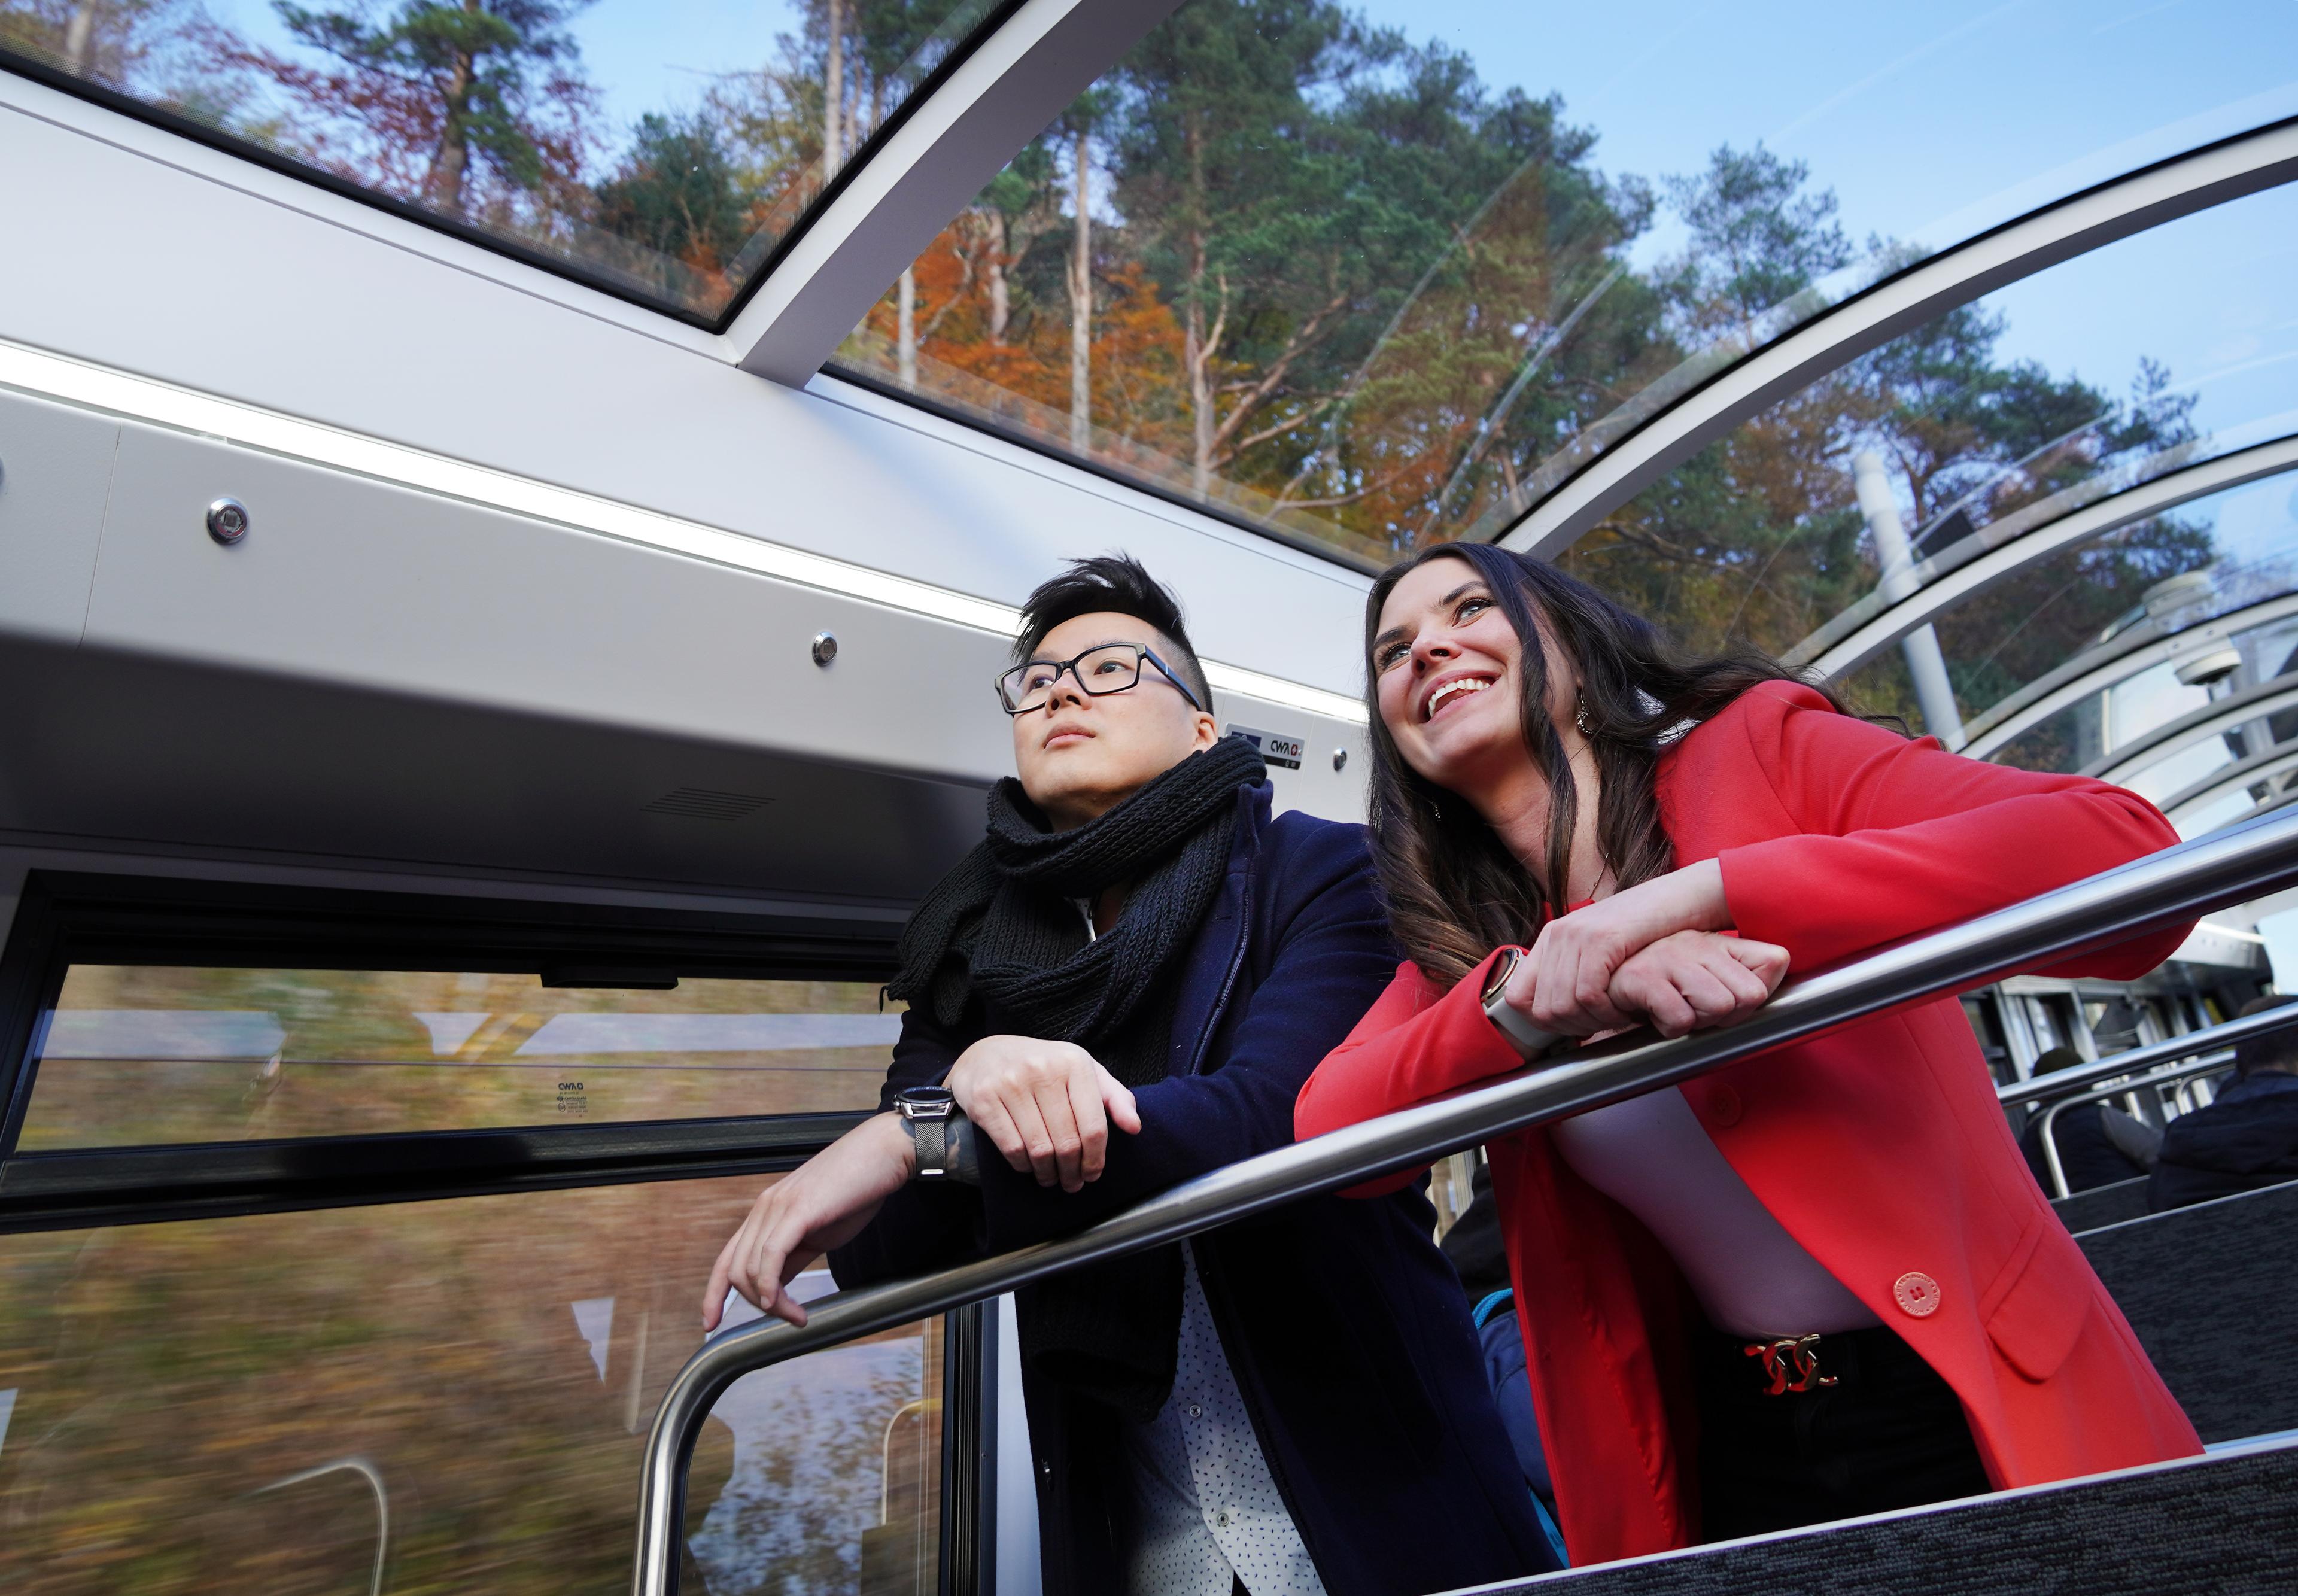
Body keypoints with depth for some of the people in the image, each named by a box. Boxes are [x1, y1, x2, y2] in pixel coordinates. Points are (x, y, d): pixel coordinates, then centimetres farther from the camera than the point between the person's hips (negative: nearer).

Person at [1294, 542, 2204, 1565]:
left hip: (1978, 1411, -3)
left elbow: (2123, 856, -23)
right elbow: (1325, 1130, -16)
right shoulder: (1462, 947, -2)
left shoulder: (1757, 745, -12)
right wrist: (1530, 990, -31)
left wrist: (1700, 891, -31)